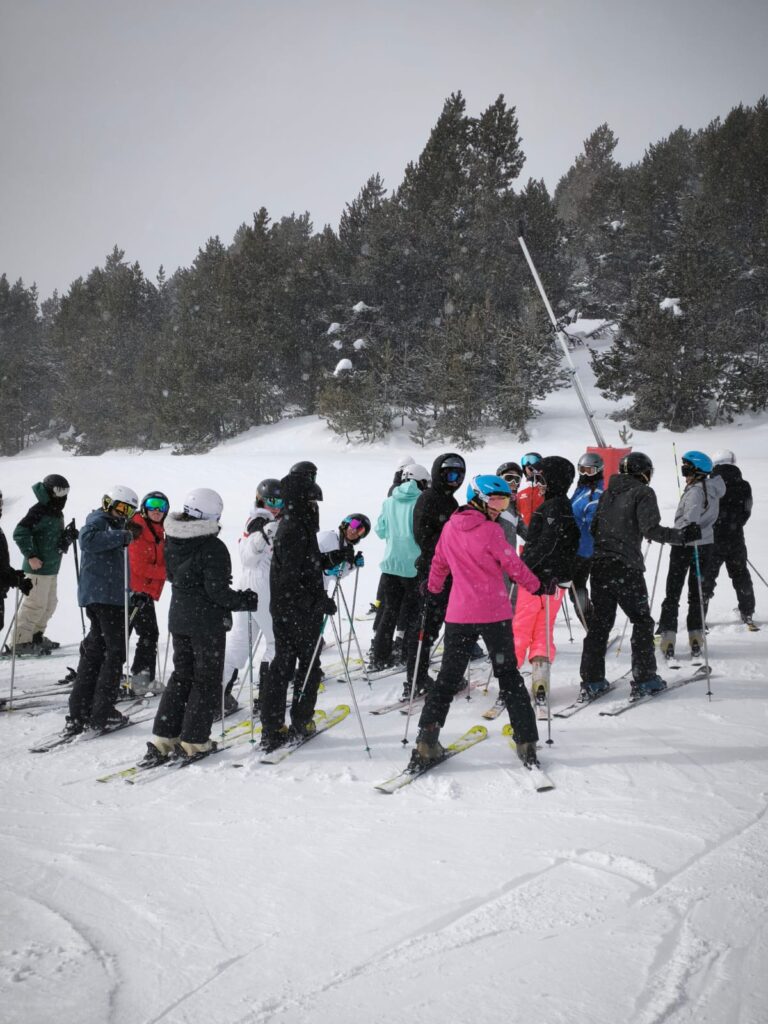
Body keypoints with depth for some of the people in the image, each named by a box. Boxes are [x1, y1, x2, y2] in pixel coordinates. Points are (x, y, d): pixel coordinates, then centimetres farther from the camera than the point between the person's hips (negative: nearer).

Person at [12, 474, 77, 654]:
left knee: (50, 603, 16)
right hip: (38, 567, -10)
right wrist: (31, 556, -22)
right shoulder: (39, 511, -15)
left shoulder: (57, 513, 15)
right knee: (35, 604, -7)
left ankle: (35, 636, 29)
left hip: (51, 568, 10)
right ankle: (20, 641, 2)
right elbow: (20, 533, -21)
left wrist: (69, 536, 2)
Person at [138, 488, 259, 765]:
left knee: (182, 675, 16)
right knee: (207, 681, 6)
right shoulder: (213, 548, -21)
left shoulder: (172, 541, 2)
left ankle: (162, 740, 13)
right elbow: (217, 592, -21)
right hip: (208, 622, -7)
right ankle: (193, 742, 9)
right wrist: (247, 601, -10)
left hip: (178, 618, 7)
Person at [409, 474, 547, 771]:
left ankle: (426, 742, 0)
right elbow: (513, 566, -5)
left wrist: (434, 590, 30)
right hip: (495, 613, -3)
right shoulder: (490, 530, -11)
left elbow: (438, 563, 14)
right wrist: (536, 587, 9)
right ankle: (526, 743, 9)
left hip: (459, 615, 3)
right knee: (509, 675, 10)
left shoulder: (450, 526, 4)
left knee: (448, 676, 9)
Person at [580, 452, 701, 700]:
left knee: (600, 622, 10)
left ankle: (591, 681, 8)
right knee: (642, 621, 7)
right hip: (626, 567, -6)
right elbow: (651, 529, -15)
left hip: (599, 564, 6)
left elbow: (593, 528, 16)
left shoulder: (607, 493, 15)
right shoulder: (643, 493, -3)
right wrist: (682, 536, -11)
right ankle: (644, 679, 5)